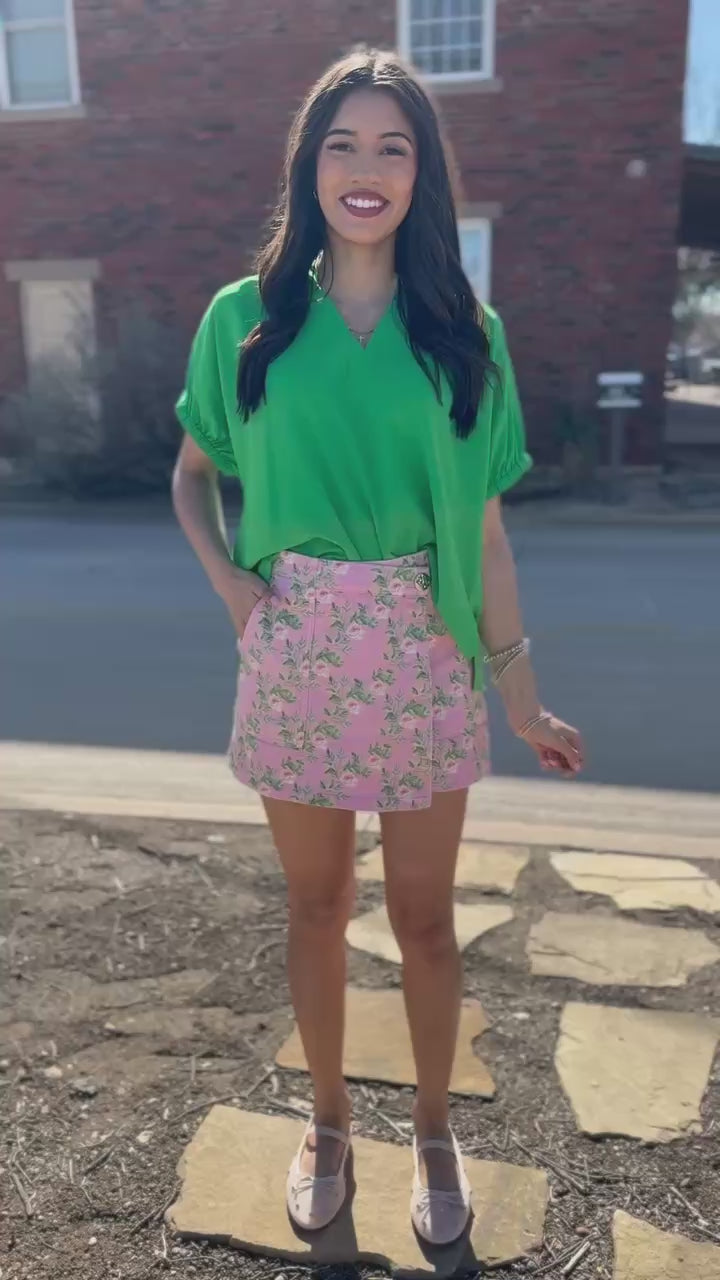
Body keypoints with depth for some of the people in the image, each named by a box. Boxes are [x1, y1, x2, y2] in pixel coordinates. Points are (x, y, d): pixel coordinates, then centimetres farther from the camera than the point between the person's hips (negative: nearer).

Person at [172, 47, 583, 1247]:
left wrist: (521, 690, 1)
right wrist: (229, 579, -5)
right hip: (295, 655, 1)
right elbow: (193, 477, 13)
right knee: (316, 904, 15)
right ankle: (329, 1122, 39)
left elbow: (483, 526, 1)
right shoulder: (246, 319, 1)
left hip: (423, 660, 0)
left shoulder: (463, 332, 1)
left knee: (424, 915, 11)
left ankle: (434, 1132, 37)